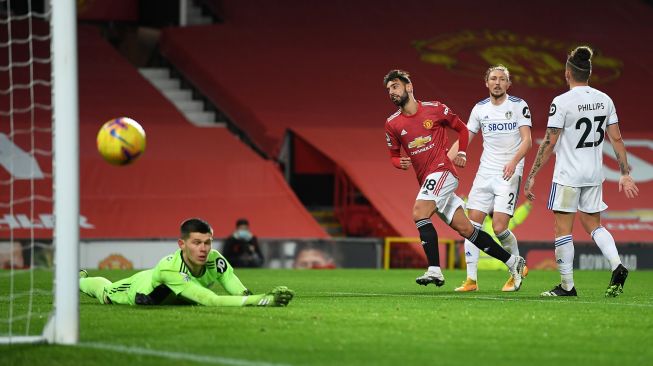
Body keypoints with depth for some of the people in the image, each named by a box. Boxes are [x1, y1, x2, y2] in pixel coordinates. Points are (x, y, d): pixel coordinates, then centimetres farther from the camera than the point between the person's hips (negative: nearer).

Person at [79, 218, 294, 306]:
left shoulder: (216, 260, -40)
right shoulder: (170, 269, -53)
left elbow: (242, 295, -44)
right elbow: (211, 301, -61)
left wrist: (269, 296, -66)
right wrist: (262, 300, -69)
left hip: (174, 299, 4)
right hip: (139, 289, -4)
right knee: (104, 293, 28)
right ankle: (79, 278, 64)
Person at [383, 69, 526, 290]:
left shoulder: (434, 109, -2)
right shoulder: (392, 124, 8)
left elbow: (461, 128, 12)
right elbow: (393, 155, 16)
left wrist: (461, 153, 0)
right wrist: (400, 163, -6)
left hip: (442, 171, -5)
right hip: (425, 179, 5)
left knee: (419, 213, -25)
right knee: (465, 229, 5)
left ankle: (434, 270, -28)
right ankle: (513, 262, 13)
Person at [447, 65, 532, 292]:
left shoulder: (518, 105, -3)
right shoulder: (480, 109, 10)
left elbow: (526, 140, -9)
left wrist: (514, 161, -26)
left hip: (509, 173, -5)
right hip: (485, 172, 5)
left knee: (499, 227, -13)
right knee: (472, 223, -3)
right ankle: (471, 279, 0)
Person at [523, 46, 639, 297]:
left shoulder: (562, 102, -14)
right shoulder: (604, 100, 2)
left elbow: (549, 144, -13)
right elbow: (616, 139, 4)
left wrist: (531, 177, -7)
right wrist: (625, 174, 10)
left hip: (568, 175, -6)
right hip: (594, 174, 6)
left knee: (563, 229, 3)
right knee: (593, 225, 17)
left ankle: (567, 286, 4)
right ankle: (617, 265, -5)